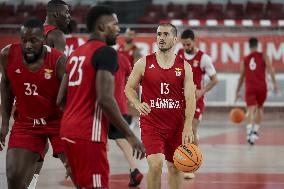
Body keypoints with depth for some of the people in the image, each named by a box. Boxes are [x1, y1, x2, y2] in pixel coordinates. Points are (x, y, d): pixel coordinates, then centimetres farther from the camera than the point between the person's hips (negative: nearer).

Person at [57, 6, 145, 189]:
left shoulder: (75, 54, 16)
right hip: (89, 134, -9)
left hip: (69, 130, 9)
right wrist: (130, 135, -17)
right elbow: (105, 99, -22)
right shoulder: (106, 52, -11)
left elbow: (61, 100, 15)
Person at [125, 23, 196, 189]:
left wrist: (188, 127, -15)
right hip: (151, 124, -2)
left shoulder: (184, 67, 1)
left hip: (176, 125, 2)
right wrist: (137, 104, -14)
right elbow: (129, 88, 7)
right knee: (156, 164, -20)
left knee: (175, 167, 13)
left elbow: (190, 98, -4)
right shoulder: (144, 63, -1)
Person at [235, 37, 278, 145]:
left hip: (249, 88, 0)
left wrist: (238, 92, 21)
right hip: (261, 86, 0)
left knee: (251, 110, -9)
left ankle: (249, 129, -33)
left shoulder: (245, 60, 12)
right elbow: (270, 69, -7)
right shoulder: (263, 56, 7)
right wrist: (274, 83, -10)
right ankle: (256, 130, 18)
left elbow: (241, 77, 14)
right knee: (260, 108, 22)